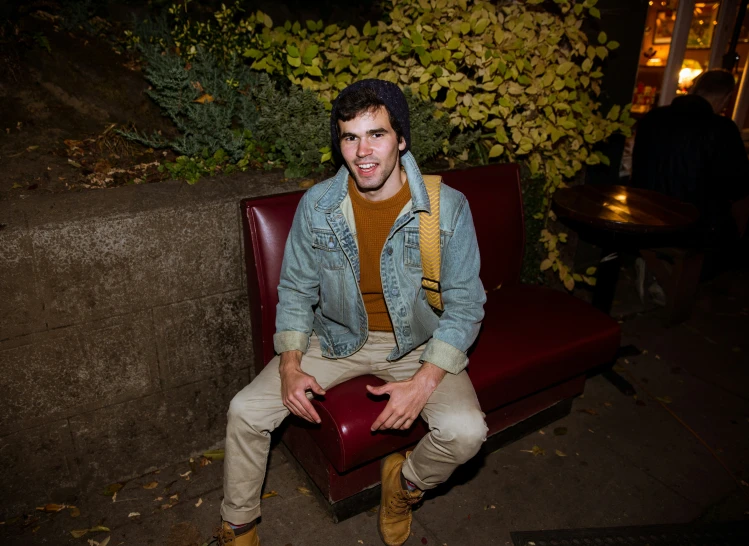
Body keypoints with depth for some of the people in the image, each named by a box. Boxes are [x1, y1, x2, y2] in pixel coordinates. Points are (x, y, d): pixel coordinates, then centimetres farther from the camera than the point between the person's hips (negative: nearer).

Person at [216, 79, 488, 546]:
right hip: (337, 337, 2)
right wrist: (290, 365, -13)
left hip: (418, 344, -1)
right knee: (246, 412, -9)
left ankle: (408, 481, 13)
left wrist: (424, 382, -23)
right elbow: (296, 290, 1)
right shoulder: (317, 205, -10)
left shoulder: (448, 208, -17)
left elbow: (465, 305, -12)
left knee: (466, 432, -25)